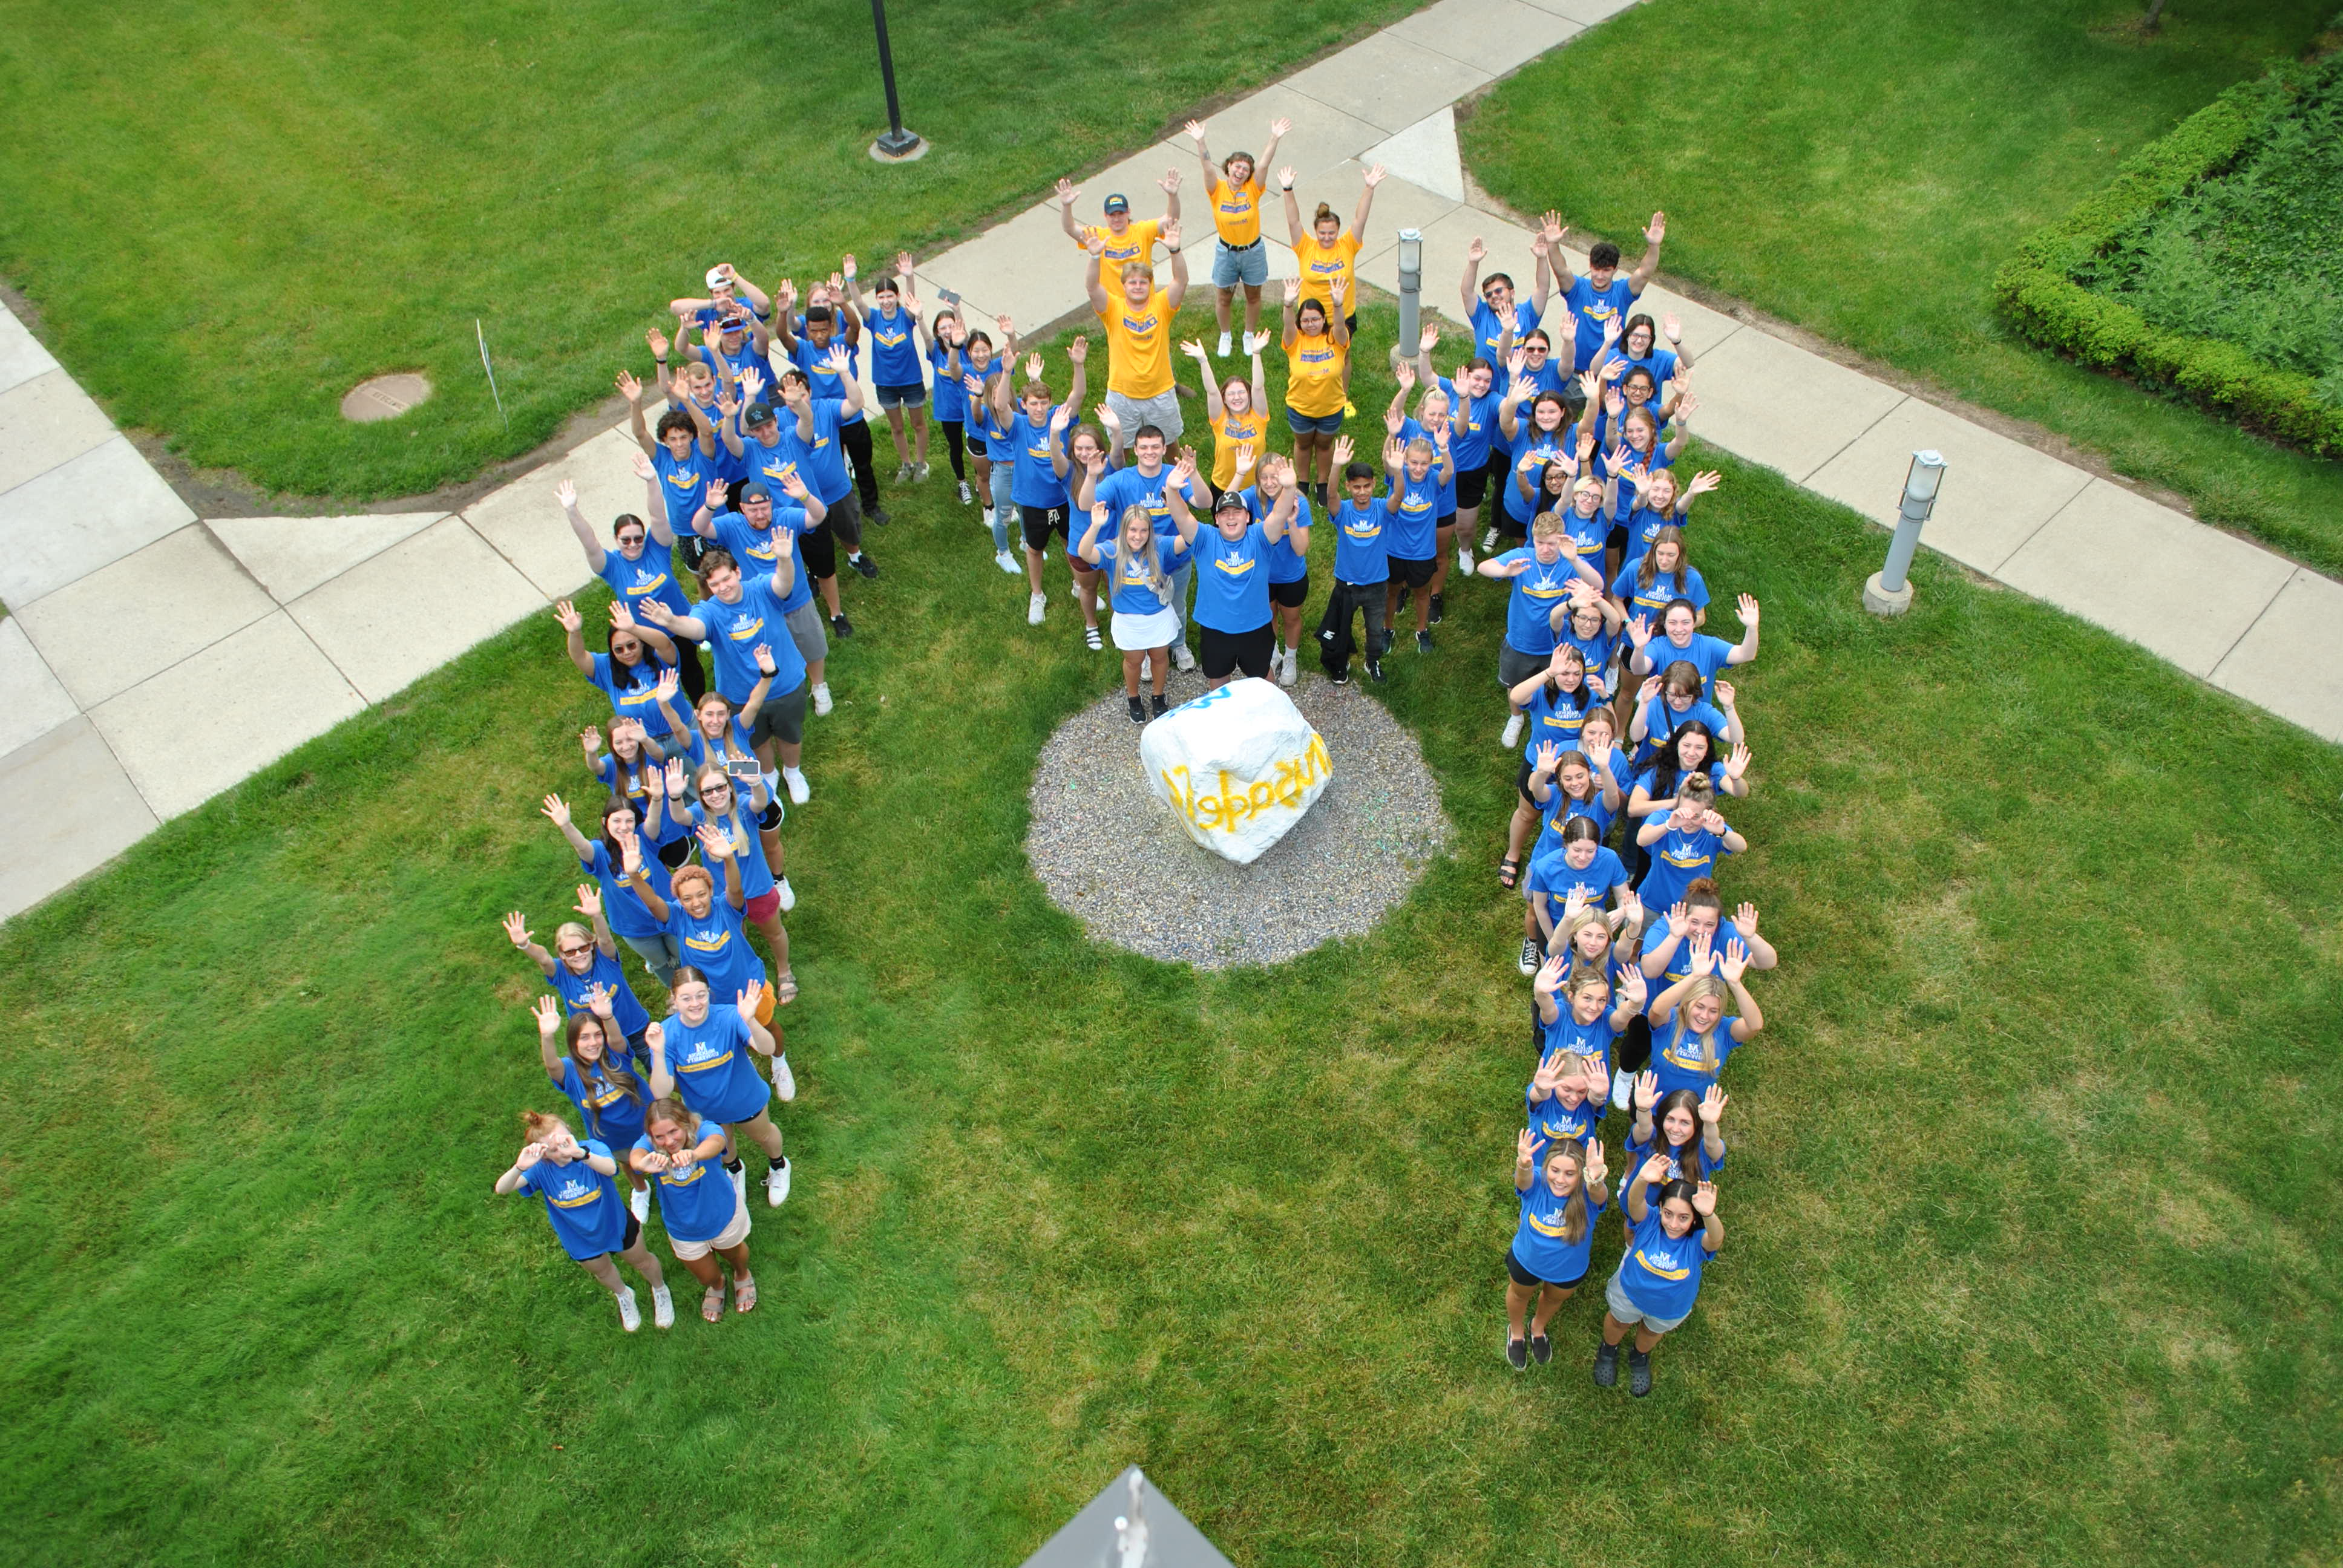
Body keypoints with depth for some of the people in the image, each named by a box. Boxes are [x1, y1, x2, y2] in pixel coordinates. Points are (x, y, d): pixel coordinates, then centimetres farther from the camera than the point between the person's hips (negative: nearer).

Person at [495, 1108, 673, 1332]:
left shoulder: (592, 1147, -36)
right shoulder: (541, 1168, -28)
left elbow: (611, 1169, -58)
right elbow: (501, 1189, -41)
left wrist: (579, 1153, -77)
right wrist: (519, 1168, -63)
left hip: (616, 1223, -2)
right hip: (580, 1239, 2)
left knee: (641, 1261, 24)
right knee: (602, 1271, 31)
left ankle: (659, 1289, 59)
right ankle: (623, 1296, 66)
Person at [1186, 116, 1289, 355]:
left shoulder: (1253, 190, -11)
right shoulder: (1218, 190, -13)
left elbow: (1263, 164, -24)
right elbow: (1207, 166, -27)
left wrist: (1275, 139, -38)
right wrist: (1200, 142, -44)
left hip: (1253, 250, 1)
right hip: (1226, 252, -1)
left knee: (1253, 296, 16)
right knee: (1223, 298, 13)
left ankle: (1250, 335, 39)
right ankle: (1225, 336, 37)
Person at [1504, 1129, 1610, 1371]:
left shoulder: (1587, 1192, -38)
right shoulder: (1535, 1181, -36)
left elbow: (1598, 1195, -61)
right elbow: (1523, 1180, -60)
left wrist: (1595, 1181, -86)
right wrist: (1523, 1166, -85)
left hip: (1570, 1270, 1)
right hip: (1526, 1260, -1)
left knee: (1555, 1298, 32)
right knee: (1520, 1294, 30)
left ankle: (1538, 1327, 67)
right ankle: (1516, 1333, 64)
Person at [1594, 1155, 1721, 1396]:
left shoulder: (1697, 1240, -38)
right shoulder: (1650, 1220, -37)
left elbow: (1716, 1240, -62)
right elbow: (1635, 1202, -59)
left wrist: (1709, 1216, -85)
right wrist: (1642, 1180, -82)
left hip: (1672, 1307, 1)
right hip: (1630, 1291, -1)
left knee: (1653, 1331, 32)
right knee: (1619, 1321, 30)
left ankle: (1640, 1358, 65)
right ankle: (1608, 1350, 63)